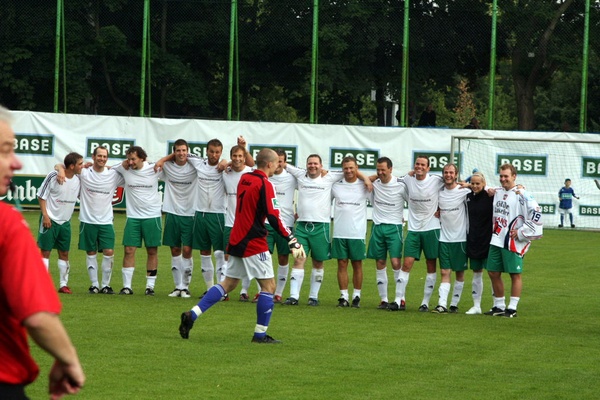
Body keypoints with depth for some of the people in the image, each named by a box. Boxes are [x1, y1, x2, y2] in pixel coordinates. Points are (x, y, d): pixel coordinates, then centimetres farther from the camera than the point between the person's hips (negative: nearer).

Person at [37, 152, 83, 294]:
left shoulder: (78, 178, 1)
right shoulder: (53, 176, -15)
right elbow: (41, 196, -9)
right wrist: (45, 215, -13)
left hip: (65, 222, 6)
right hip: (50, 219, -6)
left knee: (64, 253, 8)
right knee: (45, 251, -3)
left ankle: (63, 284, 15)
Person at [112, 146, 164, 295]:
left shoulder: (154, 169, -6)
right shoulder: (124, 169, -2)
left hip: (152, 216, -1)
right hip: (133, 217, 1)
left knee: (152, 251, 4)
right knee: (129, 250, -3)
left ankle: (150, 286, 12)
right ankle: (127, 286, 2)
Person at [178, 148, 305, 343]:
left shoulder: (244, 178, 9)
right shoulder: (265, 185, -14)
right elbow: (274, 218, -19)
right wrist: (292, 241, -18)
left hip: (236, 240, 8)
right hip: (254, 243, -8)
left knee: (228, 283, 15)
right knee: (269, 285, 2)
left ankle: (192, 315, 5)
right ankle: (260, 334, 2)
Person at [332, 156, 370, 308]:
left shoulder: (364, 186, 1)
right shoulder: (336, 186, 5)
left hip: (357, 233, -1)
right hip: (340, 232, 1)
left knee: (357, 264, 3)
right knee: (342, 264, 2)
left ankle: (356, 296, 10)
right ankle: (343, 297, 6)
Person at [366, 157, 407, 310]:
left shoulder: (401, 185, -9)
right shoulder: (374, 183, 2)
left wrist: (403, 218, 4)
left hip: (394, 227, -4)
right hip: (377, 227, 4)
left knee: (396, 262, -13)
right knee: (380, 264, 4)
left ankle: (400, 300, -10)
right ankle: (384, 300, 10)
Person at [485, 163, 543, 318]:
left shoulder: (521, 195, -11)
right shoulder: (497, 193, 12)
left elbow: (536, 213, -17)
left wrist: (521, 232, -15)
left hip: (513, 243, -8)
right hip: (496, 240, 8)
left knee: (515, 274, -1)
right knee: (493, 273, 10)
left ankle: (512, 308, 4)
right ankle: (499, 306, 20)